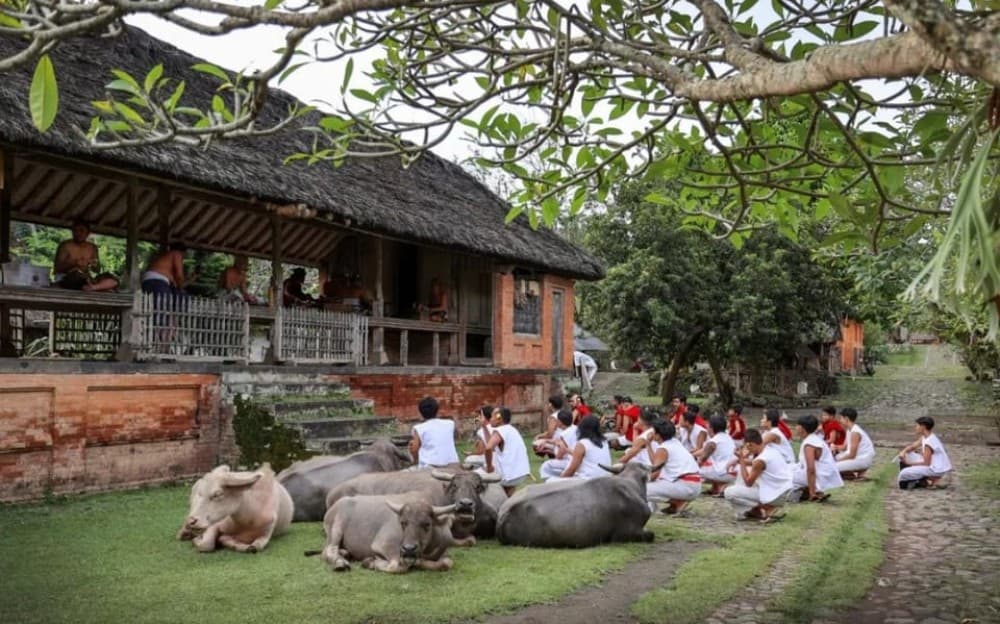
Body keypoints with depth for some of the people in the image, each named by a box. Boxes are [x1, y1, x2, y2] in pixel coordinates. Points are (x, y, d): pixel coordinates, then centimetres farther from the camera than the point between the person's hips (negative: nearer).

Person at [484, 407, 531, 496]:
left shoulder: (499, 431, -10)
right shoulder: (512, 429, 18)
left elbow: (488, 448, -29)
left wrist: (489, 466, -16)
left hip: (512, 474, -9)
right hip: (523, 471, 9)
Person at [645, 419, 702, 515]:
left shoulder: (662, 449, -8)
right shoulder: (674, 443, 16)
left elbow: (655, 473, -14)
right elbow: (656, 463, 19)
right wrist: (649, 445, 21)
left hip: (685, 485, -9)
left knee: (644, 490, -12)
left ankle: (679, 503, -9)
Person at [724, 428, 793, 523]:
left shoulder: (760, 460, -24)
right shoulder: (770, 448, 1)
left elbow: (748, 482, -14)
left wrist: (741, 460, -11)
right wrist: (742, 461, 4)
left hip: (775, 495, -9)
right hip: (780, 489, 9)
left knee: (729, 493, -9)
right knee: (743, 468, 19)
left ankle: (769, 509, -6)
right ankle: (744, 512, 18)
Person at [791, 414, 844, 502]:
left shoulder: (808, 444, -21)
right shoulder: (815, 438, 8)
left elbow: (811, 469, -28)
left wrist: (812, 492, -27)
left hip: (822, 478, -10)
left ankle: (816, 494, -4)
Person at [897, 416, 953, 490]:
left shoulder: (929, 443, -25)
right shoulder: (924, 437, 4)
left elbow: (926, 463, -22)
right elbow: (913, 446, 11)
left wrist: (910, 463, -12)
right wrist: (903, 452, -10)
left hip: (937, 470, -10)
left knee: (904, 473, -19)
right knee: (906, 455, 11)